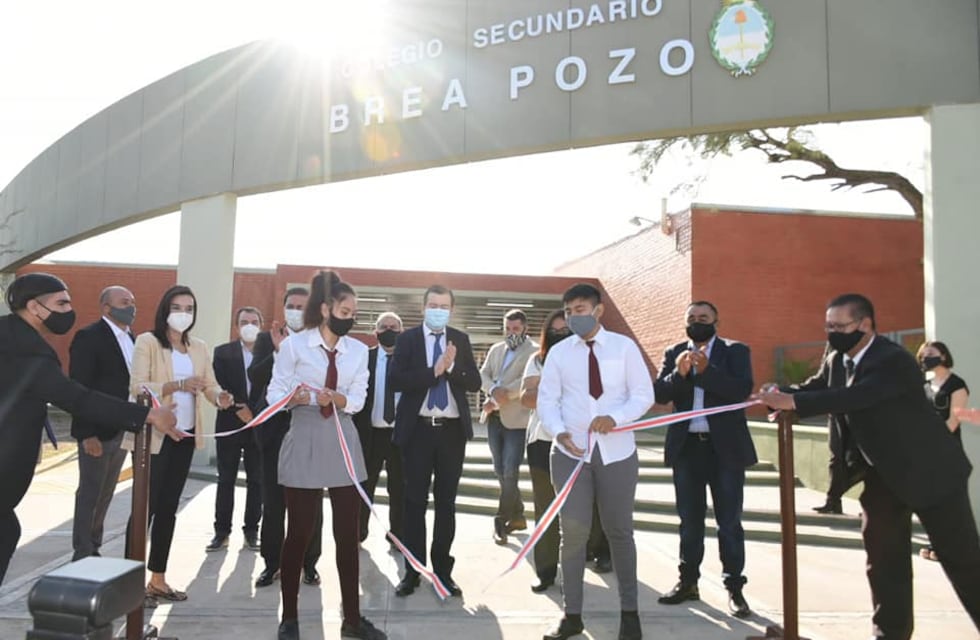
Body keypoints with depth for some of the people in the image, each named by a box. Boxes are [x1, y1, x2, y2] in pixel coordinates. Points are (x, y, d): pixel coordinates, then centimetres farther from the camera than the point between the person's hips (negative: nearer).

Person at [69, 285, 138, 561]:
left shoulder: (131, 338, 12)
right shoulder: (88, 337, -12)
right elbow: (79, 388, -16)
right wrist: (87, 433, -20)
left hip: (122, 429, 7)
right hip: (97, 430, -7)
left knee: (105, 494, 15)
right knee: (90, 494, 4)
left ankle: (94, 549, 26)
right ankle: (82, 554, 16)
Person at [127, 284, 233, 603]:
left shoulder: (200, 348, 10)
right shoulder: (147, 342, -6)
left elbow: (210, 385, 2)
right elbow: (137, 387, -16)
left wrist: (220, 397, -20)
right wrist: (177, 385, -28)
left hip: (185, 435, 6)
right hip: (154, 434, -6)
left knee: (169, 506, 12)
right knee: (145, 505, -1)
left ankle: (158, 578, 21)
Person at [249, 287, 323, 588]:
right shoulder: (267, 339, 5)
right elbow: (254, 376, -9)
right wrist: (277, 351, -23)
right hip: (275, 427, 2)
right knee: (272, 501, 9)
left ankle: (309, 563, 20)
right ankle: (272, 562, 23)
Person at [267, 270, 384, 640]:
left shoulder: (359, 350, 8)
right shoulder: (293, 345, -3)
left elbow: (358, 398, 1)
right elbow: (274, 394, -5)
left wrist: (338, 399, -19)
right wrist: (298, 397, -25)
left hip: (343, 445, 4)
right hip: (304, 444, -3)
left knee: (348, 534, 8)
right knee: (299, 532, 5)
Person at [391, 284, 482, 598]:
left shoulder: (460, 340, 6)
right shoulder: (407, 338, 0)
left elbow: (474, 383, -1)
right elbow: (397, 380, -12)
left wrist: (451, 367, -16)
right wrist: (434, 370, -18)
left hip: (452, 430, 2)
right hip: (418, 429, -2)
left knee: (447, 502, 10)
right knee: (415, 501, 7)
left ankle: (443, 569, 21)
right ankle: (412, 570, 19)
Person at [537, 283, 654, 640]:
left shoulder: (624, 346, 0)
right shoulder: (559, 352, 3)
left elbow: (643, 395, -3)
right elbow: (546, 400, 0)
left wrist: (615, 418, -21)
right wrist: (560, 433, -19)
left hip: (617, 452, 0)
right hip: (570, 452, 1)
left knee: (620, 530, 12)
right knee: (573, 532, 4)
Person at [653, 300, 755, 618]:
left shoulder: (735, 351, 0)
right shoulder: (674, 353, 7)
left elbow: (743, 390, -14)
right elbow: (659, 393, -4)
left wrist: (706, 370, -24)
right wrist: (679, 373, -21)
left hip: (725, 447, -3)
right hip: (686, 447, 3)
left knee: (729, 521, 4)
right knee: (690, 520, 13)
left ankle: (734, 588, 14)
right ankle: (688, 581, 25)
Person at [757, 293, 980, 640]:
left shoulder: (894, 360, -27)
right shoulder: (835, 360, 0)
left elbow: (853, 397, -41)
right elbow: (813, 389, 2)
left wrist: (792, 401, -47)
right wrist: (779, 393, -21)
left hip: (929, 470, -7)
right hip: (882, 474, 7)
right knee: (883, 556, 9)